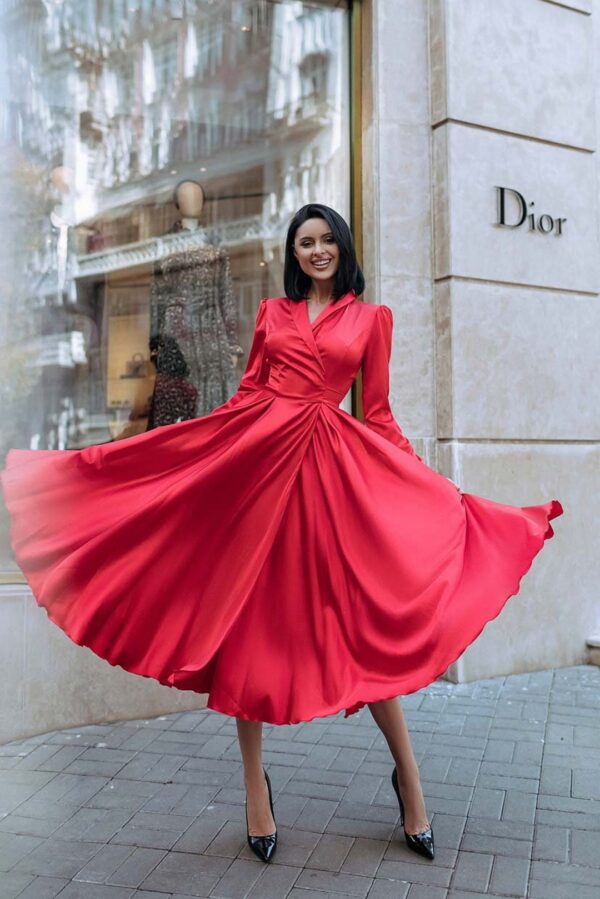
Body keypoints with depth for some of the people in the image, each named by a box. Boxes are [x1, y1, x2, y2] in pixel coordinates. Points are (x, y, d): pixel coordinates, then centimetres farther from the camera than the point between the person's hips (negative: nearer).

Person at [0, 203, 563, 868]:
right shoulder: (272, 312, 16)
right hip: (256, 452, 2)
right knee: (251, 617, 3)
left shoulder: (371, 317, 12)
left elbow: (378, 414, 10)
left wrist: (437, 487, 4)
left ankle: (407, 776, 17)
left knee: (360, 619, -2)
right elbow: (247, 391, 14)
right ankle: (254, 785, 17)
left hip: (331, 465, -2)